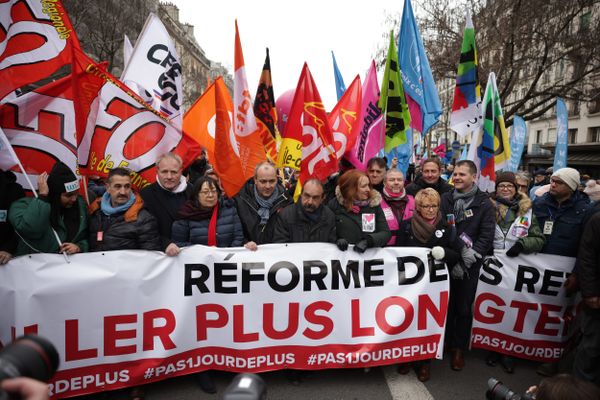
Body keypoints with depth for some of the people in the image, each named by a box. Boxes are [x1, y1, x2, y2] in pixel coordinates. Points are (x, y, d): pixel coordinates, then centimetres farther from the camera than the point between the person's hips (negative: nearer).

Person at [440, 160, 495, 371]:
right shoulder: (445, 199, 4)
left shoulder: (484, 203, 0)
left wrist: (469, 256, -14)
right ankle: (446, 342, 26)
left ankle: (459, 348, 24)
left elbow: (487, 235, -5)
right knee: (445, 304, 7)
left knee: (464, 308, 7)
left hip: (470, 265, -1)